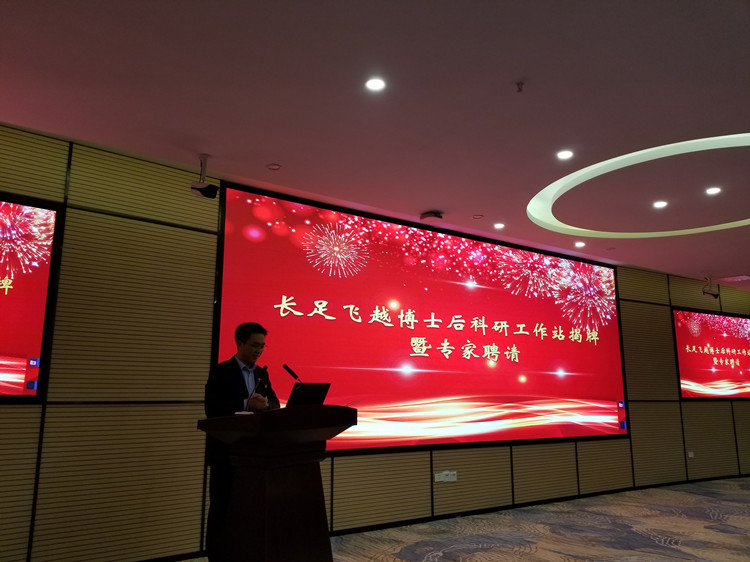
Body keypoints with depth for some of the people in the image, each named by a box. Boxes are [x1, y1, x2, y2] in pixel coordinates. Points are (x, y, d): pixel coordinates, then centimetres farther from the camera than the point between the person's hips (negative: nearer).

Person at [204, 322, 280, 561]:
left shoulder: (262, 373, 11)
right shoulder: (220, 372, -7)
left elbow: (275, 404, 5)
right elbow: (212, 409, -17)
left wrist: (265, 404, -18)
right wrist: (246, 404, -28)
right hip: (226, 450, -5)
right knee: (221, 507, 2)